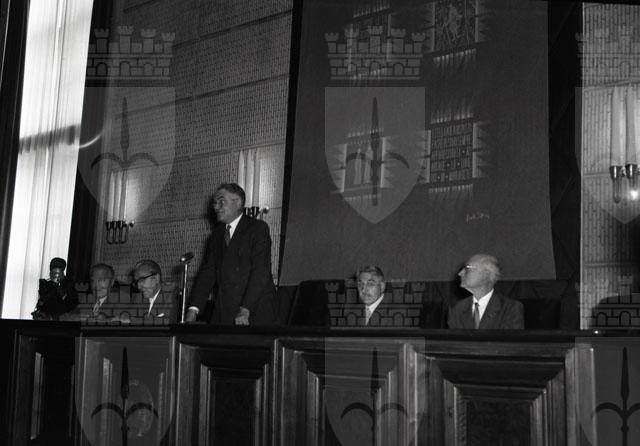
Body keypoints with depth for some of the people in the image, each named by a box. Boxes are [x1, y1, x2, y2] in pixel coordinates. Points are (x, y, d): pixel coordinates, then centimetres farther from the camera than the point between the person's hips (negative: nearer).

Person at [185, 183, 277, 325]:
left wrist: (245, 310, -20)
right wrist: (193, 309, -2)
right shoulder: (217, 234, 17)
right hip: (222, 313, 5)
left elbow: (261, 272, -12)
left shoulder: (258, 228, -2)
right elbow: (207, 272, 10)